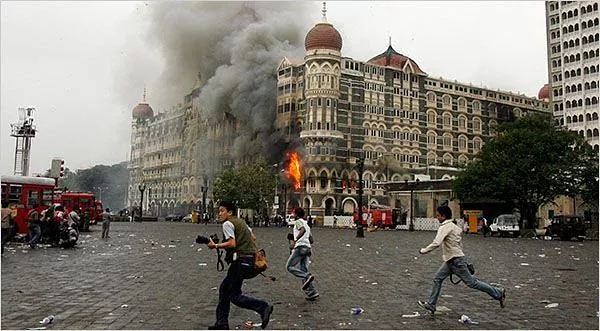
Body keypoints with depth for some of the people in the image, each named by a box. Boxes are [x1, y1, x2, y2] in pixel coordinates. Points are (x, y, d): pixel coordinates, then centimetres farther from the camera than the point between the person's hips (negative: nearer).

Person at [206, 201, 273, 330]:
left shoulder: (228, 224, -8)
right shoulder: (240, 221, 19)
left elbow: (232, 243, -19)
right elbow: (253, 237, 22)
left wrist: (215, 245, -10)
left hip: (241, 261, -10)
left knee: (234, 295, -4)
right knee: (224, 289, 16)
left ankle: (263, 307, -12)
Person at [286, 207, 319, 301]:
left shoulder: (298, 221, -1)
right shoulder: (306, 224, 26)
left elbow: (303, 230, -23)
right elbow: (310, 239, 27)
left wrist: (295, 240, -29)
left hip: (300, 247, -9)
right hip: (307, 247, 9)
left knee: (290, 267, -2)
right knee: (304, 270, 8)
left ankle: (307, 276, -19)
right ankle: (311, 292, 1)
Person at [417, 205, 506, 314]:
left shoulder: (445, 227, -18)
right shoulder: (454, 226, 12)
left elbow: (436, 243, -28)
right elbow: (459, 244, 18)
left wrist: (424, 250, -16)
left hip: (456, 260, -10)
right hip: (450, 260, 10)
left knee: (471, 282, 0)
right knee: (437, 279, 7)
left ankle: (498, 293, 13)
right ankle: (431, 304, 10)